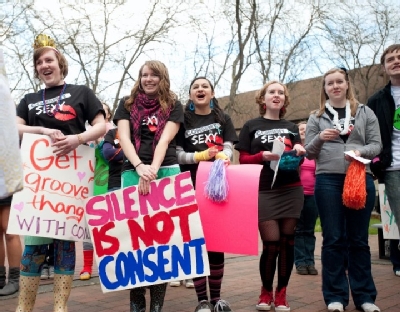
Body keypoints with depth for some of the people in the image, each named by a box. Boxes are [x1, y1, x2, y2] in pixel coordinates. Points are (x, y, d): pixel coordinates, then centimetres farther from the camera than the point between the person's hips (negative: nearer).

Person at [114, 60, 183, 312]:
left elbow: (165, 139, -4)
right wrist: (139, 167, -18)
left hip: (166, 172, -1)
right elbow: (124, 138, 0)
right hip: (133, 172, 1)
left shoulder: (173, 106, 10)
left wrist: (153, 169, -20)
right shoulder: (127, 104, 13)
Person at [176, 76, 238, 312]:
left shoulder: (223, 119, 14)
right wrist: (201, 156, -17)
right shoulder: (183, 120, 7)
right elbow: (177, 154, 0)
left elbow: (229, 148, 2)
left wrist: (222, 157, -21)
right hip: (192, 187, -2)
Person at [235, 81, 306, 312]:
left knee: (287, 241, 2)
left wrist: (300, 153, -9)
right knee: (271, 243, -5)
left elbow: (299, 158, 14)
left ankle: (281, 293, 17)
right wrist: (263, 156, -16)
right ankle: (266, 291, 18)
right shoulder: (251, 126, 7)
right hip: (264, 192, -3)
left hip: (291, 190, 3)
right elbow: (243, 160, 3)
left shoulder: (291, 127, 16)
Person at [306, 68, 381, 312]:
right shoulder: (317, 117, 10)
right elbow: (309, 153, 8)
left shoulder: (365, 113, 11)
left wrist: (360, 151, -16)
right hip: (328, 181, 0)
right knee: (333, 239, 3)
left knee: (359, 239, 7)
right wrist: (320, 138, -13)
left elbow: (376, 145, 4)